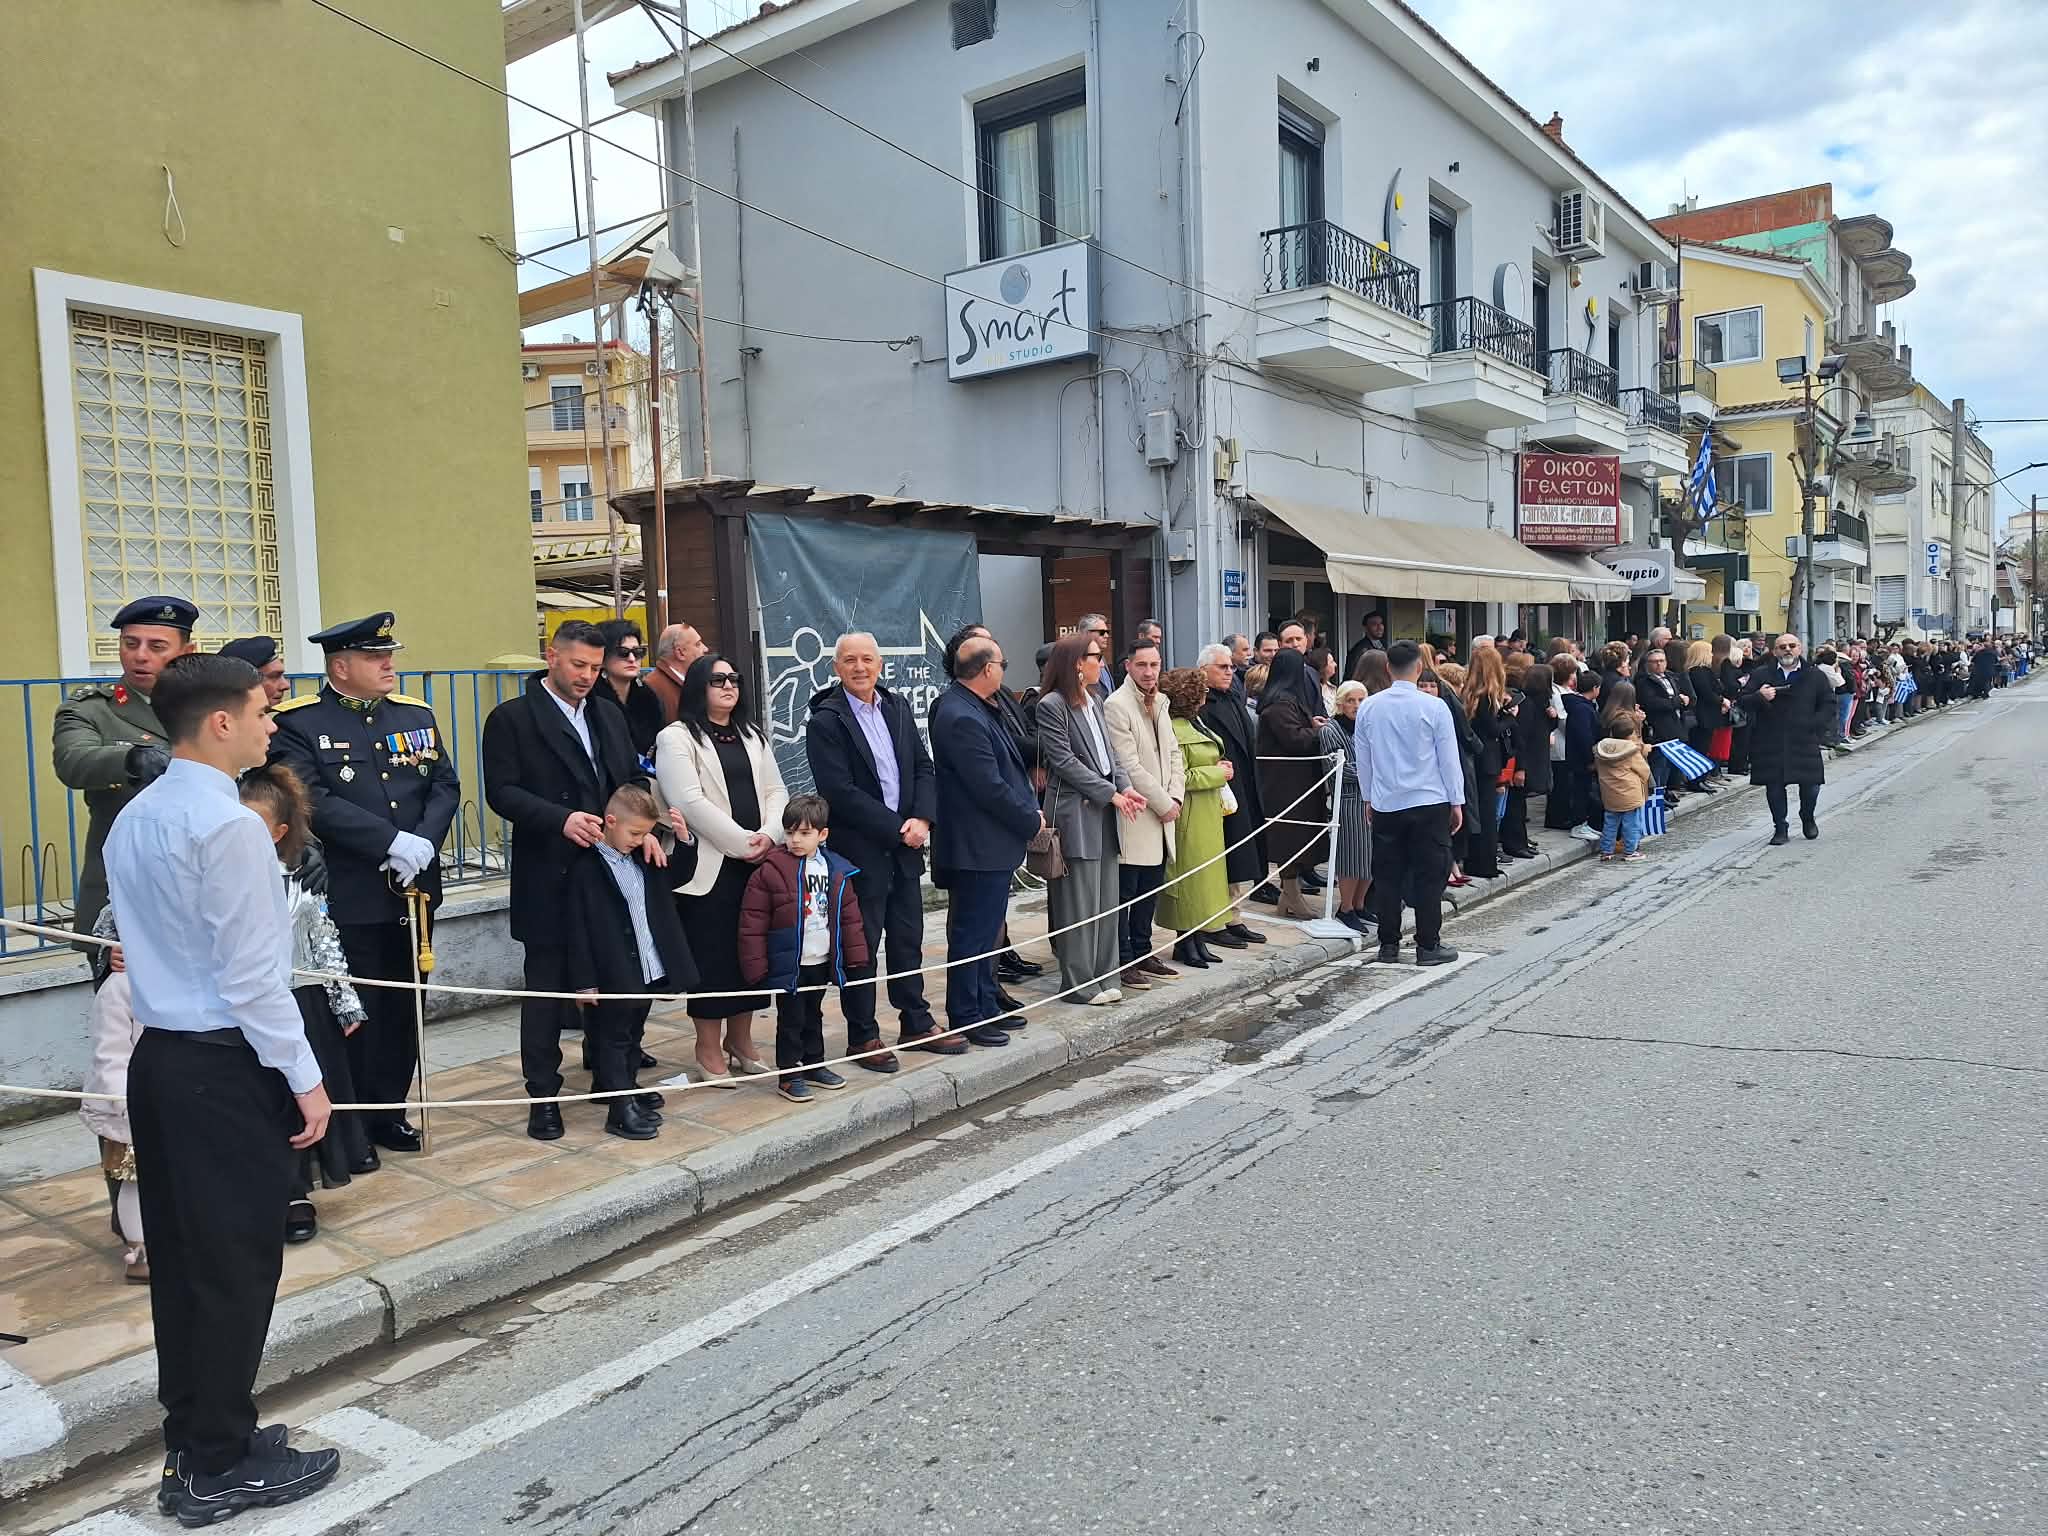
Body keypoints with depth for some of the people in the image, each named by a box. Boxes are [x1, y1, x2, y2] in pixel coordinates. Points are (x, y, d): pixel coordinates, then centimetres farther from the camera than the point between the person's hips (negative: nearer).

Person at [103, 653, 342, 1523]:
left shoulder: (134, 821, 10)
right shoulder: (229, 825, -18)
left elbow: (148, 944, 14)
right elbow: (252, 975, -19)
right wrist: (304, 1077, -12)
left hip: (160, 1057, 9)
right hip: (225, 1067, -9)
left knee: (180, 1257, 16)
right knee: (236, 1263, 3)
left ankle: (192, 1444, 28)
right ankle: (221, 1467, 15)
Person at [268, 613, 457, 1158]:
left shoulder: (417, 714, 10)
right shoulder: (298, 723, -7)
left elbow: (445, 786, 5)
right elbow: (315, 802, -18)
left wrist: (424, 843, -13)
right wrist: (394, 842, -22)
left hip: (413, 891, 5)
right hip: (346, 901, -5)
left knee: (404, 1007, 12)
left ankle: (388, 1110, 26)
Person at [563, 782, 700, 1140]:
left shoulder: (643, 859, 7)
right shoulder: (584, 867, -15)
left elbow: (677, 877, 21)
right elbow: (576, 928, -16)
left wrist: (684, 840, 2)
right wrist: (583, 981, -16)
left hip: (647, 971, 7)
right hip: (612, 977, -7)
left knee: (634, 1036, 20)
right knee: (613, 1040, 2)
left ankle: (627, 1088, 35)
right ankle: (621, 1110, 5)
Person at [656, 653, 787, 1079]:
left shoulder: (753, 735, 17)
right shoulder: (677, 738, -4)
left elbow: (776, 790, 12)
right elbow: (690, 802, -14)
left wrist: (769, 835, -7)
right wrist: (742, 842, -15)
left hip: (756, 861, 6)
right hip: (710, 865, -6)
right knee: (711, 955, -2)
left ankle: (740, 1040, 22)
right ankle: (708, 1052, 9)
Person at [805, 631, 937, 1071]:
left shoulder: (898, 707, 9)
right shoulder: (825, 721, -10)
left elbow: (924, 767, 8)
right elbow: (840, 792, -17)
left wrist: (922, 819, -9)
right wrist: (897, 828, -16)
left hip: (905, 846, 6)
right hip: (860, 850, -6)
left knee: (908, 939, 15)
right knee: (861, 943, 3)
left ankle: (916, 1022, 28)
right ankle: (862, 1036, 14)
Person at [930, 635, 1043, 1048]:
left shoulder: (974, 709, 9)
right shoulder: (962, 718, -23)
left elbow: (1004, 765, 18)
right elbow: (989, 787, -23)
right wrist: (1032, 821, -11)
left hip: (991, 845, 11)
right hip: (978, 847, -11)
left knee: (985, 931, 19)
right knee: (972, 934, 1)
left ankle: (985, 1008, 31)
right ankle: (965, 1020, 12)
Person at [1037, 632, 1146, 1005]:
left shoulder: (1093, 702, 15)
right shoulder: (1051, 705, -10)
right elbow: (1065, 762, -14)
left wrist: (1126, 786, -1)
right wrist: (1112, 794, -13)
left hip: (1105, 812, 8)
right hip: (1076, 814, -8)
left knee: (1107, 900, 10)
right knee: (1080, 903, -2)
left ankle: (1103, 977, 19)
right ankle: (1079, 984, 8)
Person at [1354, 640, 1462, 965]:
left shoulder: (1369, 707, 0)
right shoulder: (1433, 707, -9)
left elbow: (1362, 758, 8)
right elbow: (1449, 758, -4)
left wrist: (1368, 798, 19)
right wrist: (1456, 802, 5)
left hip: (1385, 805, 3)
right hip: (1429, 804, -3)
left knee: (1388, 877, 9)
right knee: (1429, 876, 4)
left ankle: (1388, 945, 14)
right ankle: (1428, 946, 7)